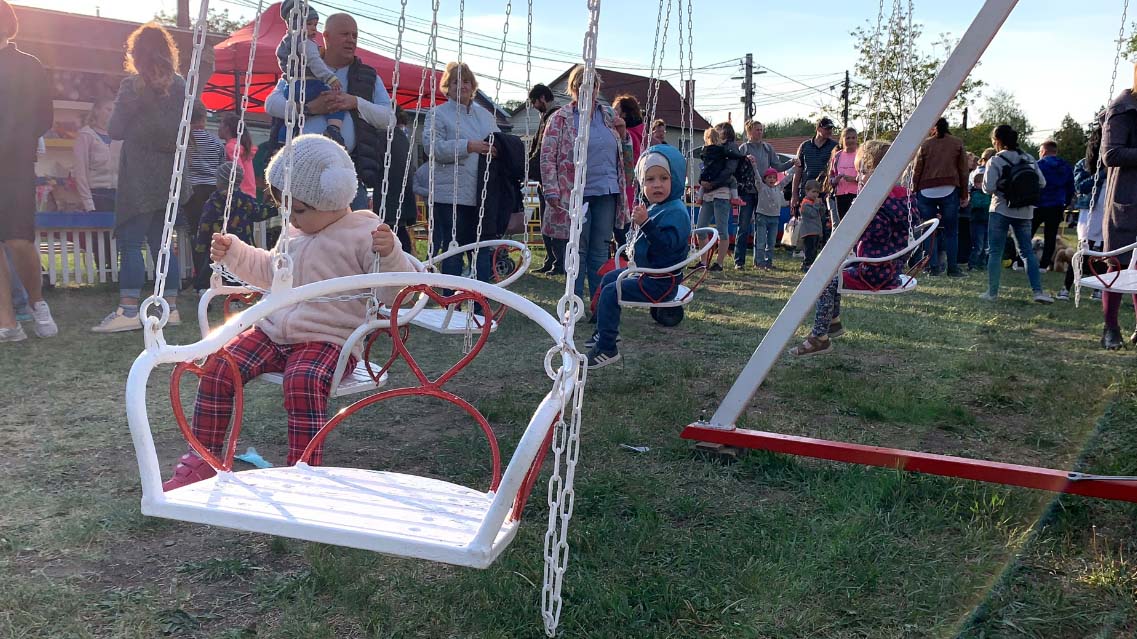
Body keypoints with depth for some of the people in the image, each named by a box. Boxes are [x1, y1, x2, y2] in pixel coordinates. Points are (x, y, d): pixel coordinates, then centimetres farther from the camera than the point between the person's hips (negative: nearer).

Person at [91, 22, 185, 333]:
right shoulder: (180, 86, 8)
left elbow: (115, 130, -1)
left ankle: (129, 311, -11)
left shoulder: (132, 85, -7)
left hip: (139, 176, -6)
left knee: (130, 241, -6)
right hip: (169, 175, 6)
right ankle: (170, 307, 9)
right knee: (161, 242, 10)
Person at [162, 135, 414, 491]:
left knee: (304, 380, -37)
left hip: (329, 338, -7)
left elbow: (395, 295, -12)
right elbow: (269, 272, 35)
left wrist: (390, 255, -30)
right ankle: (202, 461, 2)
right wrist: (233, 253, 24)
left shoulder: (365, 233, -6)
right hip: (274, 331, 7)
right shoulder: (294, 232, 16)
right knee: (218, 368, -11)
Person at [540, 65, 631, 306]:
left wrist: (623, 134, -2)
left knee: (600, 250, 8)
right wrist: (552, 192, -14)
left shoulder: (609, 116, 11)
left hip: (606, 192, 4)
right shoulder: (560, 119, -2)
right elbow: (547, 157, -6)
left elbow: (623, 153, 18)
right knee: (578, 250, 3)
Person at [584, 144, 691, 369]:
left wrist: (645, 223, -42)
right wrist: (642, 223, 14)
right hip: (646, 272, 11)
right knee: (609, 278, 26)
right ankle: (607, 331, 37)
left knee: (610, 293, -17)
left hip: (660, 282, -11)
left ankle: (607, 348, -11)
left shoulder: (676, 211, -21)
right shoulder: (655, 208, 10)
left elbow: (667, 243, -36)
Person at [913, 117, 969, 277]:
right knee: (951, 231, 5)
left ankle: (934, 267, 5)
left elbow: (917, 170, 5)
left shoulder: (925, 144, 7)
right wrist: (964, 195, 11)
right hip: (949, 191, 0)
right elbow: (963, 171, 7)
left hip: (926, 191, 0)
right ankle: (952, 268, 5)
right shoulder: (957, 143, 8)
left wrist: (913, 192, 10)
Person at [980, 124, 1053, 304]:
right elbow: (1042, 183, 4)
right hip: (1024, 212, 4)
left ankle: (992, 292, 4)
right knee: (1027, 251, 9)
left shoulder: (995, 161, -10)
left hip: (1001, 211, -4)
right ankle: (1038, 291, 1)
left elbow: (988, 188, -15)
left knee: (995, 252, 4)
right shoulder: (1028, 159, 4)